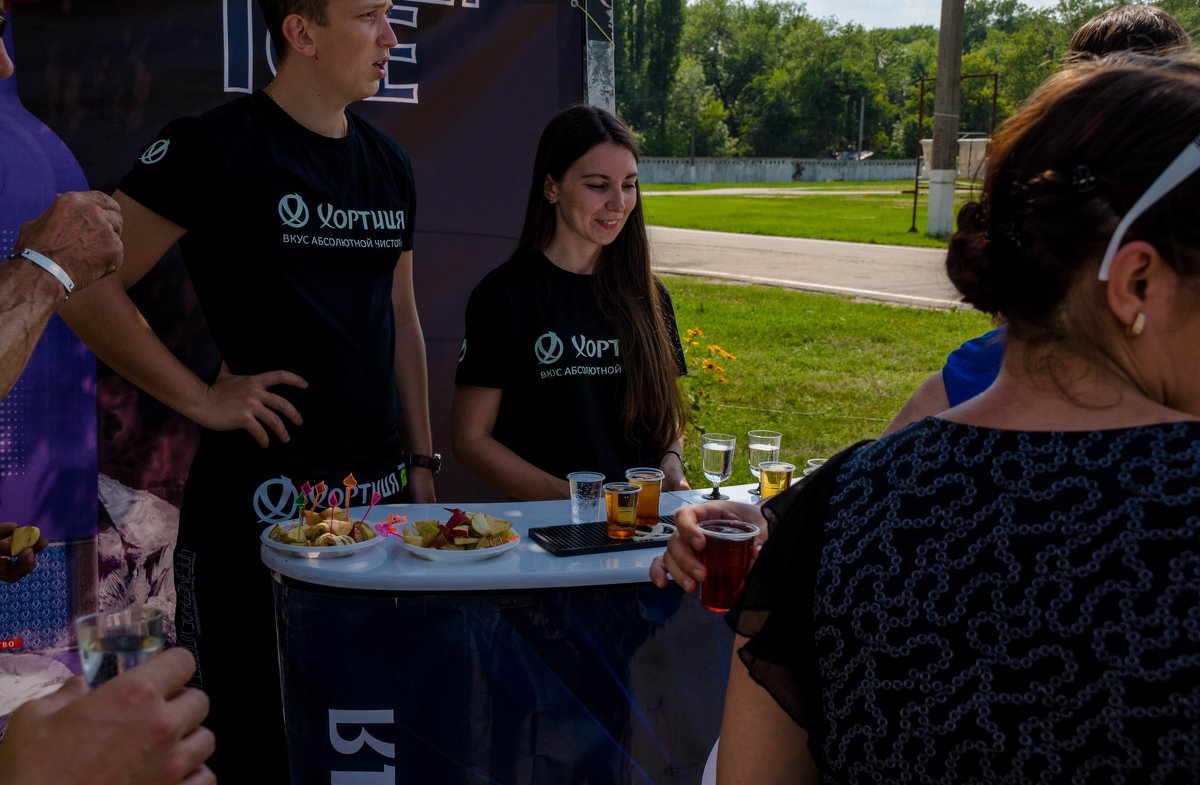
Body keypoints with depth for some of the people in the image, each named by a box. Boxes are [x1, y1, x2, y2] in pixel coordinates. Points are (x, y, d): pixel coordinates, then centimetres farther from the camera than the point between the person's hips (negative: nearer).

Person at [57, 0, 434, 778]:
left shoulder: (389, 163, 12)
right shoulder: (215, 145, -8)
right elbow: (88, 286, -11)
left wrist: (422, 461, 15)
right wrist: (201, 397, -13)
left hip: (380, 485, 6)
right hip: (259, 493, -6)